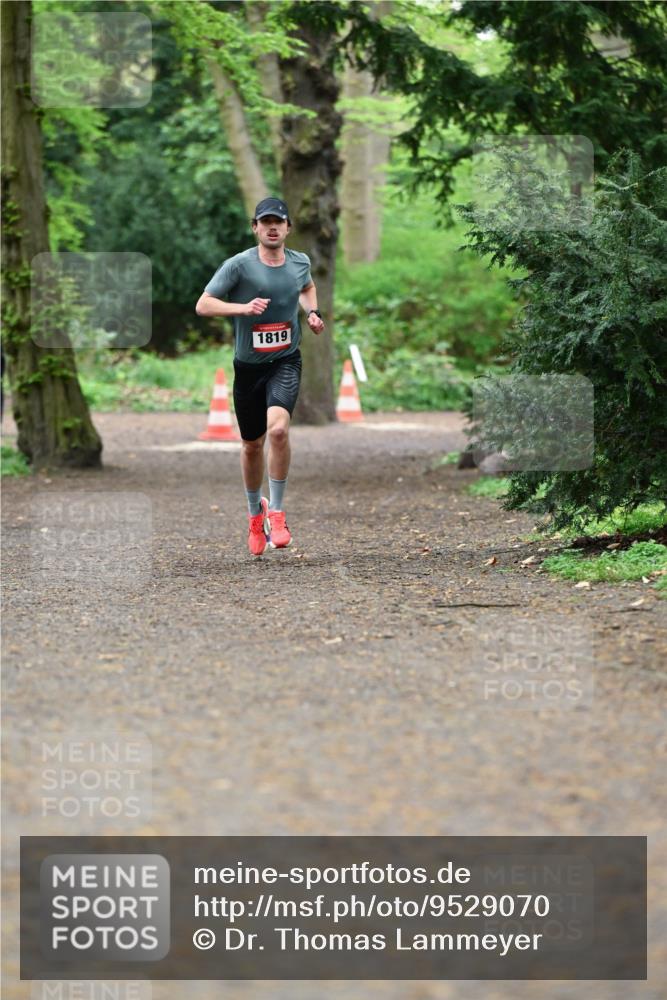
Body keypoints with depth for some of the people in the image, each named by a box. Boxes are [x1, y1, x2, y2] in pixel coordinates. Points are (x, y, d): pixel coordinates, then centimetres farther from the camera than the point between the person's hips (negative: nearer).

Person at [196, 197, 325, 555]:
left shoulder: (300, 262, 3)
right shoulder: (239, 265, -10)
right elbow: (203, 305, -12)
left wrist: (312, 313, 7)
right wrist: (243, 307, -26)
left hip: (286, 362, 0)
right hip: (248, 365, 0)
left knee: (278, 429, -25)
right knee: (252, 445, 11)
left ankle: (276, 512, -12)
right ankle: (255, 513, 37)